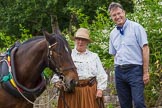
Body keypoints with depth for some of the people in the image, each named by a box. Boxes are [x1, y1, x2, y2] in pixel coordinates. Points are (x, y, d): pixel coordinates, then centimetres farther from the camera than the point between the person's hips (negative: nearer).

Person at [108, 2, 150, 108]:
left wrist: (146, 72, -10)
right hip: (119, 71, 6)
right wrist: (118, 69, 8)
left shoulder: (136, 27, -3)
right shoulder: (113, 33, 13)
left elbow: (145, 49, -6)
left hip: (135, 69, -6)